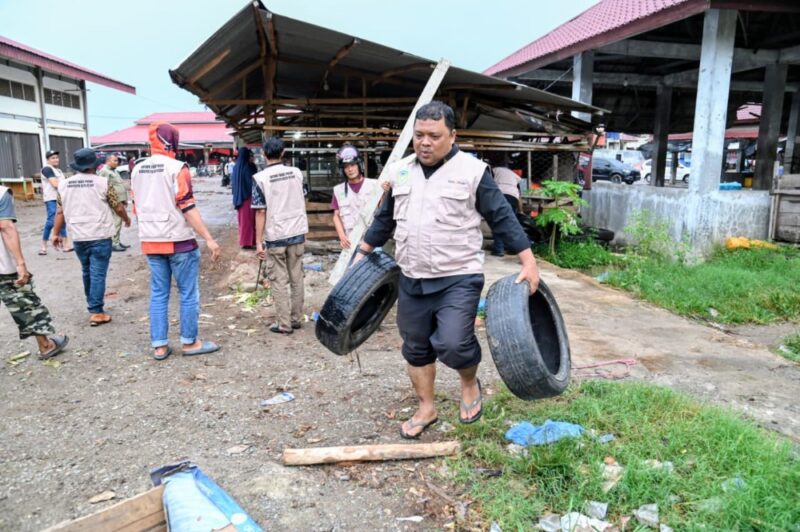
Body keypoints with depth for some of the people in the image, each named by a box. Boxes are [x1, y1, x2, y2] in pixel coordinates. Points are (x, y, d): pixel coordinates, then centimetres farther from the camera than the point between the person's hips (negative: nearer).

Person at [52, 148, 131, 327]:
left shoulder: (63, 184, 4)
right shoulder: (102, 182, -8)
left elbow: (60, 211, 7)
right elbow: (118, 207, -2)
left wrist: (56, 234, 16)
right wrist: (127, 219, 18)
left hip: (78, 237, 5)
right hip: (100, 236, -5)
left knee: (87, 272, 20)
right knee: (98, 274, -2)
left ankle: (92, 305, 33)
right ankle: (96, 312, -3)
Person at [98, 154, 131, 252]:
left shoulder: (114, 171, 22)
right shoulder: (104, 171, -8)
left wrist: (124, 200, 22)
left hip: (121, 201, 10)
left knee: (118, 222, 13)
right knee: (116, 222, -10)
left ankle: (117, 242, 20)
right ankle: (114, 243, -8)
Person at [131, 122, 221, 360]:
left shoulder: (137, 170, 9)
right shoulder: (177, 168, -12)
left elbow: (137, 208, 15)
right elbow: (188, 207, -17)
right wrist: (209, 239, -15)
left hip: (151, 242, 7)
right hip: (179, 241, -6)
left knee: (158, 294, 12)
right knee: (188, 294, 5)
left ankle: (159, 346, 15)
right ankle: (189, 342, 14)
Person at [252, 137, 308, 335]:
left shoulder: (260, 178, -11)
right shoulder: (297, 172, 2)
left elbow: (261, 212, -13)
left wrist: (258, 241, -8)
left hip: (275, 236, -4)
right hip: (297, 233, 4)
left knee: (280, 281, 4)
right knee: (297, 278, 12)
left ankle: (284, 324, 7)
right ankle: (296, 319, 21)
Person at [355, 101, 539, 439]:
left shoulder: (472, 171, -7)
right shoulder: (399, 172, 7)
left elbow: (503, 218, -6)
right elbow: (384, 220, 17)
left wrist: (528, 262, -11)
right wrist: (362, 255, 19)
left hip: (459, 279, -5)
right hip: (411, 279, 5)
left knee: (452, 344, -18)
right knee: (416, 348, 13)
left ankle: (470, 382, 16)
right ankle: (426, 408, 33)